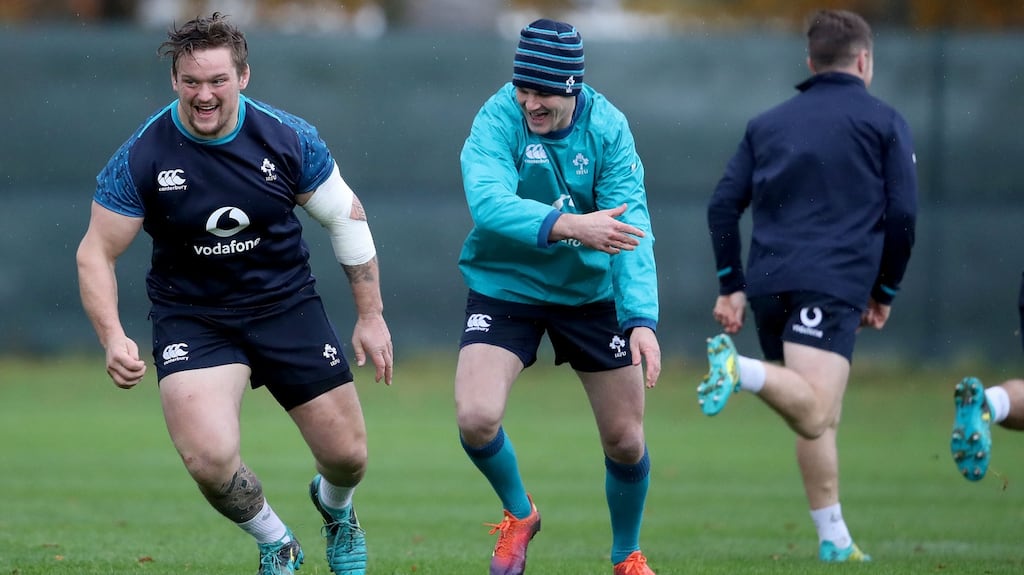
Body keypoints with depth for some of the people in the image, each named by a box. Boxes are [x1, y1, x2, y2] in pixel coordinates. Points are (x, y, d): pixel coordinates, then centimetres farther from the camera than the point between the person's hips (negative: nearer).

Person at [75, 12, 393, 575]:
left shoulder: (288, 139, -12)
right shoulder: (140, 158, -17)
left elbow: (346, 217, 2)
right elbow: (96, 253, -9)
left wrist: (371, 316, 4)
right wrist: (113, 338, -24)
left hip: (287, 304, 2)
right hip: (190, 316, -2)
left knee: (347, 456, 4)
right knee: (210, 459, -23)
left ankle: (335, 507, 45)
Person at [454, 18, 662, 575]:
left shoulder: (607, 127, -15)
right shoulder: (497, 120, -21)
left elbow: (630, 227, -21)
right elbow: (488, 202, -36)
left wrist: (642, 319, -33)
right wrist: (570, 226, -51)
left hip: (590, 290, 2)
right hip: (505, 285, -1)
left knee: (625, 440, 4)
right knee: (476, 416, -20)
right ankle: (518, 512, 12)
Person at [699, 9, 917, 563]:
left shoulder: (768, 123, 22)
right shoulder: (883, 121, 10)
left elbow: (723, 203, 14)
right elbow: (903, 213, 3)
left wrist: (730, 286, 17)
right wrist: (885, 292, 13)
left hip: (768, 283, 6)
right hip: (835, 282, -6)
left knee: (818, 420, 16)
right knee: (812, 416, -20)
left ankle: (834, 539, 14)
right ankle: (741, 370, -45)